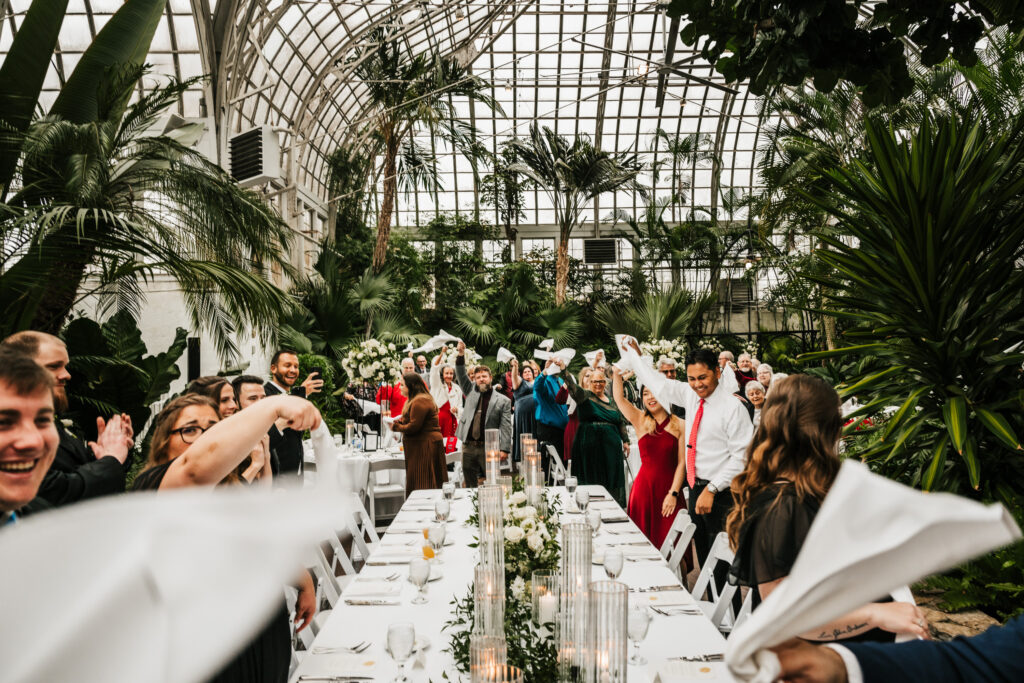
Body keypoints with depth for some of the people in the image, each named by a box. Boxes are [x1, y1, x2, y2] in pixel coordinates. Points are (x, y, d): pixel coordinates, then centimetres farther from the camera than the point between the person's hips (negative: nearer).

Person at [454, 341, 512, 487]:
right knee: (470, 485, 9)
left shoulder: (503, 400, 2)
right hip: (468, 447, 3)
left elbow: (506, 427, -3)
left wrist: (504, 449, -10)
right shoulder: (471, 391, 13)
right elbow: (461, 376, 4)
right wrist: (461, 356, -10)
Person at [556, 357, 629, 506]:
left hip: (611, 444, 4)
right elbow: (572, 386, -19)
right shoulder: (585, 396, 0)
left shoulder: (612, 400, 14)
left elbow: (621, 422, 19)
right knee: (592, 478, 0)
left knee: (611, 477, 6)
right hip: (589, 443, -4)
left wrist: (625, 441, 12)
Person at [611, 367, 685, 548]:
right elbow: (619, 398, -10)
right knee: (643, 540, 4)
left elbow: (682, 463, -1)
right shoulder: (640, 421, 4)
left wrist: (674, 493, -7)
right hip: (644, 486, 1)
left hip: (670, 487, 0)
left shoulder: (680, 425, 2)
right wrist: (617, 373, -23)